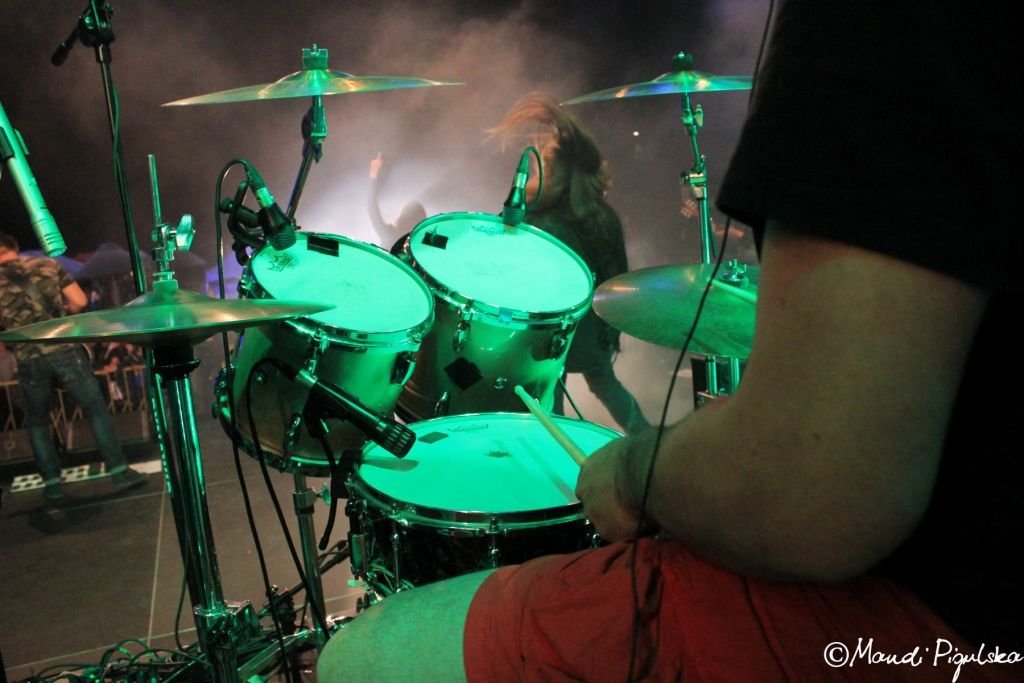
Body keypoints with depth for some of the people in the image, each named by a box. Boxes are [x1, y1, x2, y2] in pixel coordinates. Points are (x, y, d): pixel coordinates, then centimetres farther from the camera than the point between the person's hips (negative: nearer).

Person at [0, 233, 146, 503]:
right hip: (65, 350, 0)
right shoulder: (47, 265, 6)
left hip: (29, 360, 1)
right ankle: (119, 471, 5)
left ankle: (52, 483, 17)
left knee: (37, 422, 19)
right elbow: (79, 302, 2)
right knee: (95, 409, 8)